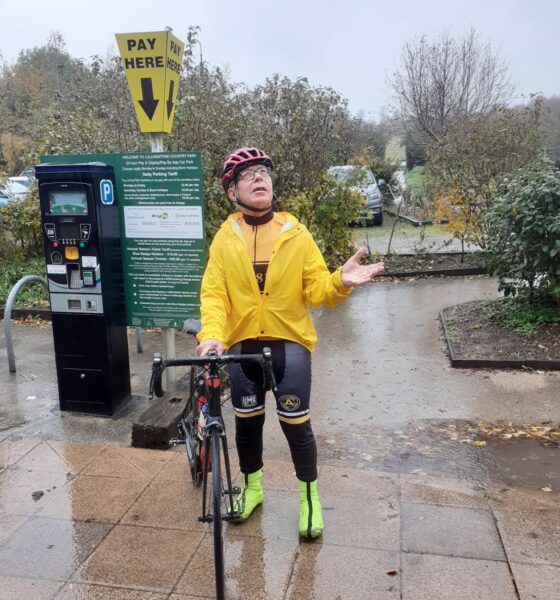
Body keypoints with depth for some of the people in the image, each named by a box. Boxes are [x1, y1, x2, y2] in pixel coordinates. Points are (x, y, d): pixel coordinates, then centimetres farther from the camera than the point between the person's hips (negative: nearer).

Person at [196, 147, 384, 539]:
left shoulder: (296, 234, -3)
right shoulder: (225, 239, 0)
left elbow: (317, 289, -5)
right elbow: (213, 294, -7)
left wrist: (340, 282, -26)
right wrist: (212, 335, -24)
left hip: (289, 342, -1)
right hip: (242, 344, 2)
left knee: (296, 423, 0)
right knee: (247, 421, 14)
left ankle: (309, 497, 25)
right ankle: (252, 487, 39)